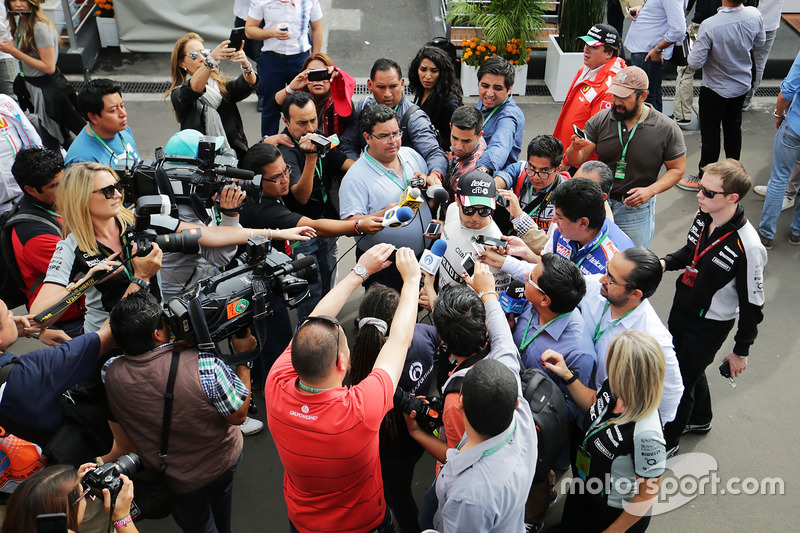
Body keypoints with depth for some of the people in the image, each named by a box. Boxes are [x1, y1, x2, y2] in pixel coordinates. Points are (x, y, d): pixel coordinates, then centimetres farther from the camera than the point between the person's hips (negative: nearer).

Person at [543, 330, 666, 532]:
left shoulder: (646, 434, -41)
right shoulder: (613, 388, -20)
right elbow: (593, 403, 6)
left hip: (618, 513, -7)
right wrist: (566, 375, -7)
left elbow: (647, 495, -26)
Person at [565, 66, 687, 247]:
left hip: (636, 210, -2)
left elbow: (677, 169, -2)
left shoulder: (667, 129, -9)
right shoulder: (600, 120, -4)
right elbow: (576, 161, -2)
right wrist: (575, 148, -26)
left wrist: (650, 191, -17)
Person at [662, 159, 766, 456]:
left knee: (681, 380, 7)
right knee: (686, 365, 26)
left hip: (710, 325, -7)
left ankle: (668, 442, 31)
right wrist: (666, 263, -8)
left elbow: (752, 305, -19)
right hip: (682, 308, 7)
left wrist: (741, 351, -9)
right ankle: (699, 419, 54)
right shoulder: (702, 217, -10)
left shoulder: (748, 248, -31)